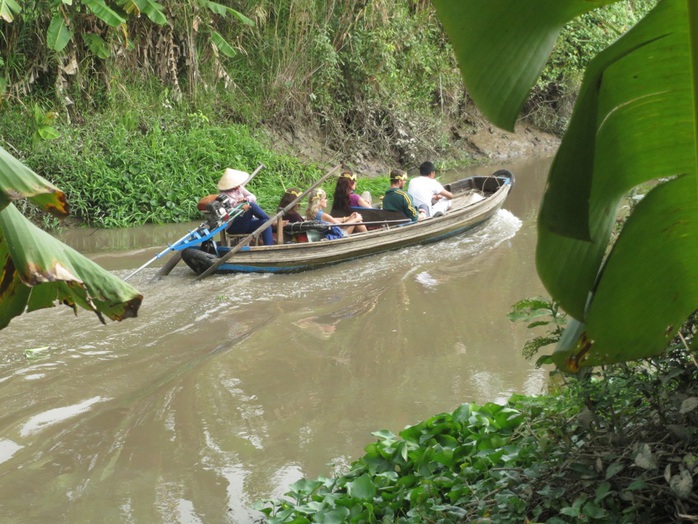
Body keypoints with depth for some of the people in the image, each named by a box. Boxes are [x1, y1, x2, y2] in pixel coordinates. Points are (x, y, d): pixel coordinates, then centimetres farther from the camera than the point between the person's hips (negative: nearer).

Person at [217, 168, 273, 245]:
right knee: (251, 205, -25)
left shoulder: (239, 188, 10)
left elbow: (253, 197, 8)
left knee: (265, 222, -21)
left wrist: (246, 199, -15)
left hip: (247, 222, 7)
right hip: (233, 226, -7)